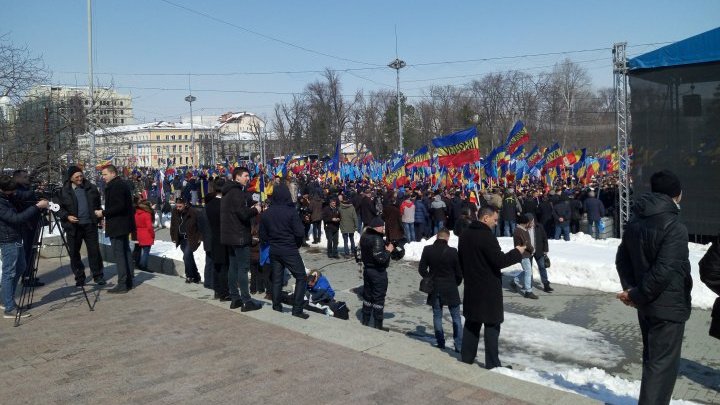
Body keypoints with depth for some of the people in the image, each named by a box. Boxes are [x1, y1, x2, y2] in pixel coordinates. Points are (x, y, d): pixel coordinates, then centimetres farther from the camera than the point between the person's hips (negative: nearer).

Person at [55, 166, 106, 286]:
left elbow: (97, 204, 17)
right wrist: (67, 216, -12)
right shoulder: (63, 191, -2)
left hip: (90, 224, 1)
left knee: (94, 251, 3)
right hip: (73, 226, -1)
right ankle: (79, 278, 17)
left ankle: (98, 276, 12)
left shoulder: (91, 188, 6)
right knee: (74, 253, 5)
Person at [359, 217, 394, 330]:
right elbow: (380, 258, -30)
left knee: (367, 296, 18)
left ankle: (365, 322, 27)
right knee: (379, 298, 1)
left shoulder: (364, 236, 4)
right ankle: (378, 326, 8)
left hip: (367, 269, 9)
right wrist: (388, 250, -13)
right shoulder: (377, 239, -24)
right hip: (378, 272, -9)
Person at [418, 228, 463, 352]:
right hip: (450, 289, -2)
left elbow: (421, 269, -1)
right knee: (456, 317, 9)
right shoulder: (452, 252, -14)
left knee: (437, 316, 13)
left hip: (434, 289, 2)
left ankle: (440, 344, 16)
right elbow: (459, 272, -7)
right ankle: (459, 345, 9)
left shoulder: (427, 250, -7)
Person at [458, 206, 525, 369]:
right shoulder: (487, 236, -20)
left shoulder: (465, 235, 7)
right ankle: (492, 363, 8)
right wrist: (517, 252, -7)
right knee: (492, 325, 2)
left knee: (472, 322, 16)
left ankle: (466, 358, 22)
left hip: (471, 288, 8)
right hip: (489, 289, -8)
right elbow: (500, 261, -21)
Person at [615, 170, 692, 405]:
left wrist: (631, 288, 0)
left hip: (647, 304, 8)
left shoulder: (636, 220, 4)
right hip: (669, 305, -8)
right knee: (663, 363, 1)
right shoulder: (674, 227, -21)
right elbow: (663, 271, -26)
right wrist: (637, 295, -15)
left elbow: (622, 258, 8)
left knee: (652, 358, 22)